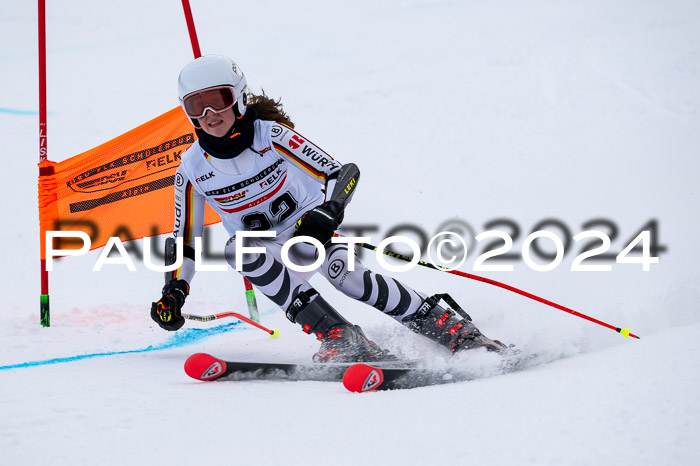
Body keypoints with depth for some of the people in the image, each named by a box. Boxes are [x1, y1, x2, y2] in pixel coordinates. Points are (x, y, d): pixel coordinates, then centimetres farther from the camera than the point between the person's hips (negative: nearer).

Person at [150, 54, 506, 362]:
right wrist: (174, 291, -10)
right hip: (268, 250, 3)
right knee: (237, 249, -32)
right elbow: (185, 240, 4)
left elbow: (343, 173, -19)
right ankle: (339, 337, -38)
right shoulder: (193, 169, -7)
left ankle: (451, 327, -30)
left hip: (308, 225, -3)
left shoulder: (271, 135, -16)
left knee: (343, 273, -34)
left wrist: (327, 213, -39)